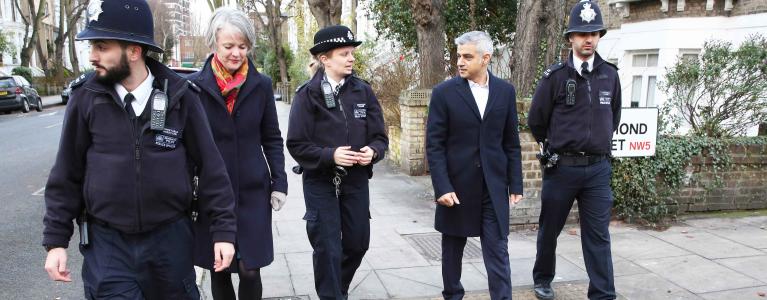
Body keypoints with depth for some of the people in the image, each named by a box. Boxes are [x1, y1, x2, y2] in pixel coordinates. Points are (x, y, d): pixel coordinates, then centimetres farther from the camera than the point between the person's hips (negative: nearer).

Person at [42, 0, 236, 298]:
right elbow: (67, 174, 2)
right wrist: (56, 239, 1)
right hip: (106, 241, 0)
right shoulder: (86, 96, -6)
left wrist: (223, 230, -5)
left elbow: (210, 165, -5)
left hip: (170, 237, 0)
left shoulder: (179, 96, -9)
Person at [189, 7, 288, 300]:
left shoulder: (261, 85, 0)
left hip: (253, 191, 0)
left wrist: (279, 183, 1)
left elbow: (272, 139, 6)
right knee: (218, 269, 11)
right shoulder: (195, 85, -4)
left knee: (249, 270, -1)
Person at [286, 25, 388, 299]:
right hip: (320, 183, -4)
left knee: (358, 242, 13)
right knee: (328, 248, 1)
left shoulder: (363, 91, 1)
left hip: (357, 181, 4)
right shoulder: (307, 95, -9)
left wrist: (372, 151, -17)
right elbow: (296, 144, -10)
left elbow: (380, 137, 5)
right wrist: (330, 155, -24)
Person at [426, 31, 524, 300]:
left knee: (498, 252, 1)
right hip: (456, 185, -1)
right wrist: (442, 187, -13)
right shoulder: (444, 92, -5)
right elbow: (434, 145, -6)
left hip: (494, 186, 1)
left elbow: (511, 142, 7)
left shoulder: (505, 91, 3)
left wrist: (515, 184, 4)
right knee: (452, 250, 13)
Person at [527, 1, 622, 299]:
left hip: (598, 168, 2)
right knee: (549, 229, 13)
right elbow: (536, 120, 2)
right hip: (561, 166, -2)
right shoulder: (555, 76, -7)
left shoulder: (610, 74, 3)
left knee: (598, 236, 3)